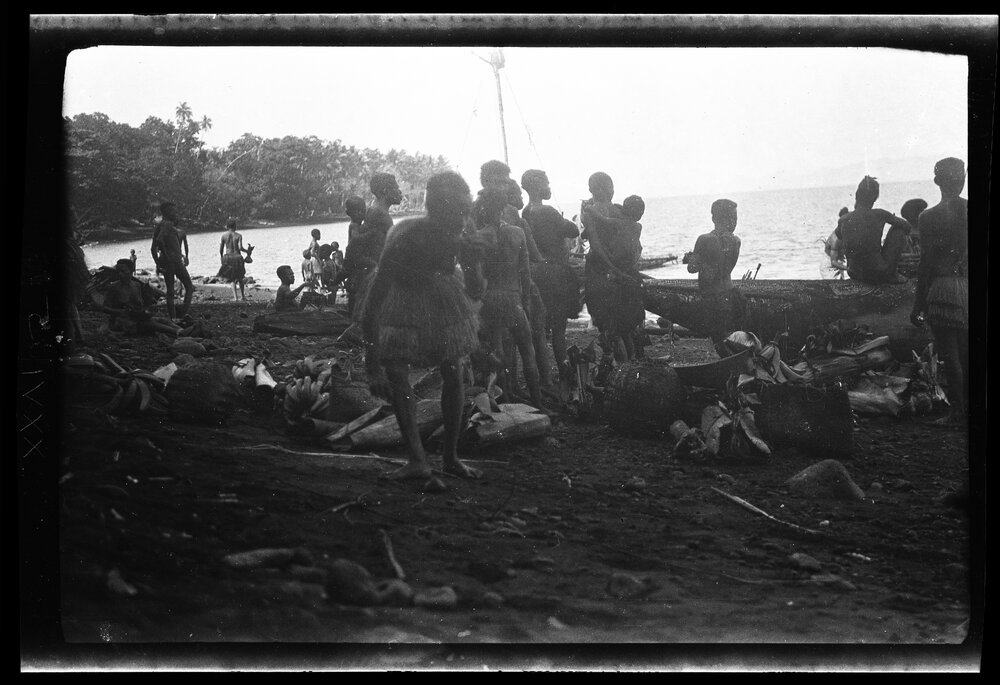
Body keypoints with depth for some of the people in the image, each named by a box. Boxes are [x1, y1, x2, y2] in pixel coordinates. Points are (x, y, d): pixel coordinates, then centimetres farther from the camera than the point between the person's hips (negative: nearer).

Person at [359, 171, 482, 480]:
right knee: (395, 375, -15)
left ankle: (451, 457, 12)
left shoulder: (460, 235, -25)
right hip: (399, 294, -4)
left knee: (454, 376, 1)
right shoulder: (404, 239, -38)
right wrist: (372, 365, -37)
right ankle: (417, 460, -13)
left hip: (439, 292, 4)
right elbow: (371, 304, -36)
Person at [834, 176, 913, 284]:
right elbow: (906, 226, 2)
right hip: (878, 274, -4)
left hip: (854, 275, 4)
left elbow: (839, 237, 19)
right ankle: (891, 275, 14)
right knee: (898, 230, 11)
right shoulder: (879, 215, -14)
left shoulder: (843, 220, -6)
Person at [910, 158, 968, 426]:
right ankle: (968, 407, 20)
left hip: (944, 289, -4)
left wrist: (919, 305, -3)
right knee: (966, 353, 14)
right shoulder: (969, 210, 1)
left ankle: (958, 411, 5)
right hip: (967, 286, 4)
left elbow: (926, 263, -8)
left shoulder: (929, 217, -9)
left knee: (950, 355, 1)